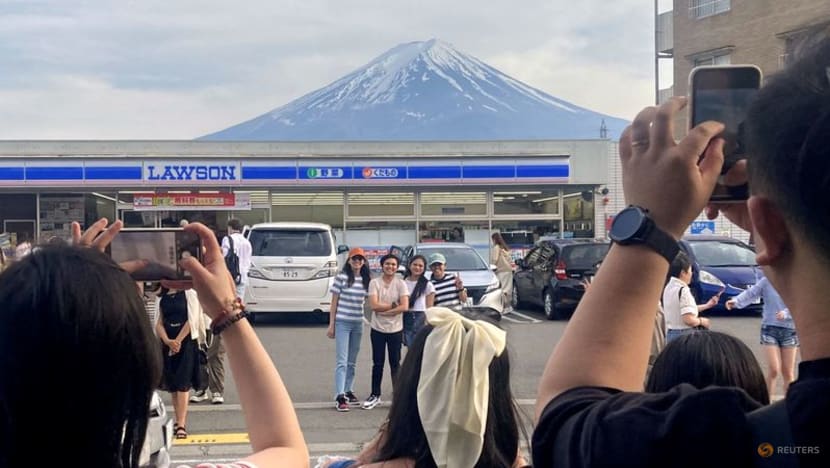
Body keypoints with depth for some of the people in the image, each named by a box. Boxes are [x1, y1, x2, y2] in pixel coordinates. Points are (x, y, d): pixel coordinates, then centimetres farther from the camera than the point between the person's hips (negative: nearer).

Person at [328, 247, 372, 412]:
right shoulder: (341, 277, -6)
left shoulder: (367, 280, 6)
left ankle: (348, 391, 24)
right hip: (342, 322, -5)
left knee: (352, 361, 13)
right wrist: (331, 325, -5)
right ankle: (339, 397, -11)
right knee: (342, 361, -8)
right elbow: (334, 302, -3)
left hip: (358, 324, 5)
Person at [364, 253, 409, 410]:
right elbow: (373, 305, -13)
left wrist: (383, 311, -14)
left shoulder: (401, 284, -3)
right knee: (377, 363, 7)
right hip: (378, 329, 0)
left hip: (395, 329, 0)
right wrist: (393, 305, -11)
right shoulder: (374, 283, -3)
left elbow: (405, 307, -13)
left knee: (395, 363, 6)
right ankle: (375, 395, 17)